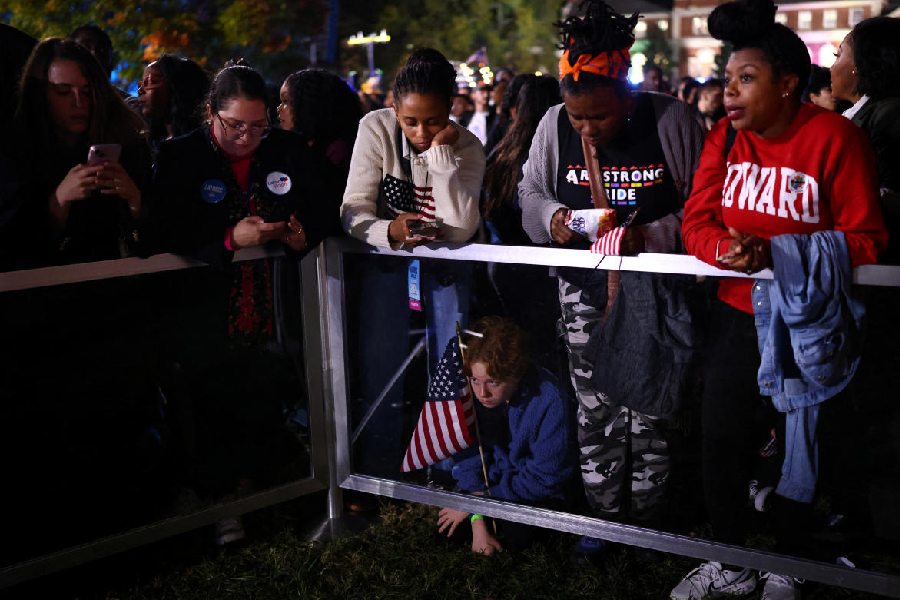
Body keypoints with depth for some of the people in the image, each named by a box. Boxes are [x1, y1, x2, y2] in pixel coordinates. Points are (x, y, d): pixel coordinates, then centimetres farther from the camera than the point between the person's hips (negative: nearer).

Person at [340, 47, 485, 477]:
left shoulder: (466, 146, -15)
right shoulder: (376, 128, -15)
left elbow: (461, 228, -27)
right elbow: (354, 213, -18)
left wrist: (441, 153, -31)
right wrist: (389, 231, -39)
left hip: (445, 259, 0)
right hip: (387, 254, 0)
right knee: (379, 352, -11)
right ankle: (381, 451, 9)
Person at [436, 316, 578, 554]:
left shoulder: (550, 401, -32)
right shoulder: (469, 391, -19)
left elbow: (543, 479, -24)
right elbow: (468, 457, -12)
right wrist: (478, 523, -23)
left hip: (539, 490, -3)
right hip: (494, 477, 3)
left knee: (513, 534, -25)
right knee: (450, 530, -13)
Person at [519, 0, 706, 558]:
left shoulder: (672, 120, -11)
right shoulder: (555, 124, -1)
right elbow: (531, 190, 10)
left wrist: (652, 235, -24)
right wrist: (553, 216, -11)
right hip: (586, 289, 3)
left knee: (651, 408, 5)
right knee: (596, 409, 8)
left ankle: (647, 517, 21)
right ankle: (605, 516, 23)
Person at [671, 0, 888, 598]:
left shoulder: (835, 138, -15)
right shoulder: (725, 135, -1)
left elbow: (865, 241, -17)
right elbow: (697, 219, -1)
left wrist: (773, 253, -26)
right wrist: (724, 249, -25)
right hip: (738, 316, 4)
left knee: (800, 452, 12)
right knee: (721, 442, 10)